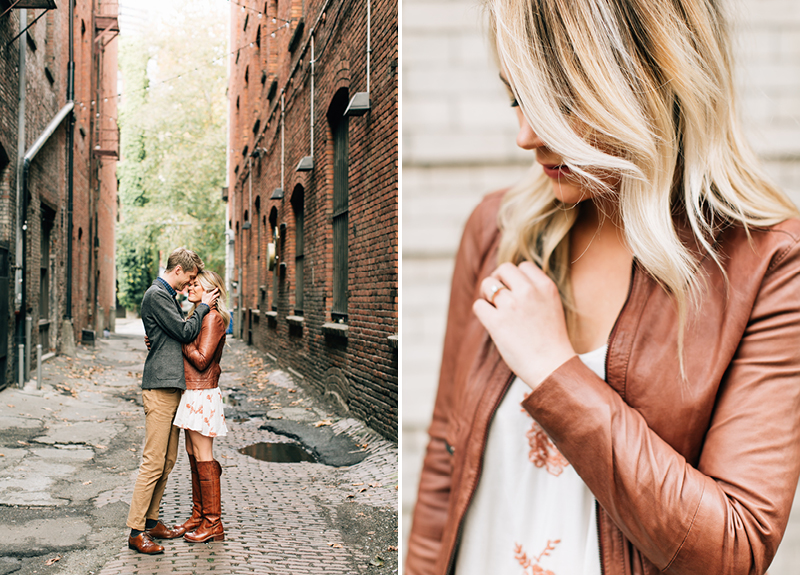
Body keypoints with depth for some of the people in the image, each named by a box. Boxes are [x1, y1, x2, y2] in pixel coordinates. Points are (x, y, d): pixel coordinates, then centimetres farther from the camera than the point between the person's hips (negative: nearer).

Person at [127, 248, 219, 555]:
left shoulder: (169, 296, 20)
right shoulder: (155, 294, -10)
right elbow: (185, 332, -13)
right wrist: (203, 306, -1)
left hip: (173, 385, 10)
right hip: (160, 386, -10)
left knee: (168, 460, 12)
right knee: (153, 461, -9)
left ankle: (151, 520, 20)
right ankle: (136, 531, -3)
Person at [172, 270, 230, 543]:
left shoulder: (213, 318, -13)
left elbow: (201, 359, -19)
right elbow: (188, 351, 12)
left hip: (202, 395, -10)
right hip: (192, 393, 10)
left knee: (203, 459, -4)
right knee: (193, 456, 14)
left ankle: (213, 523, 4)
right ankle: (199, 515, 24)